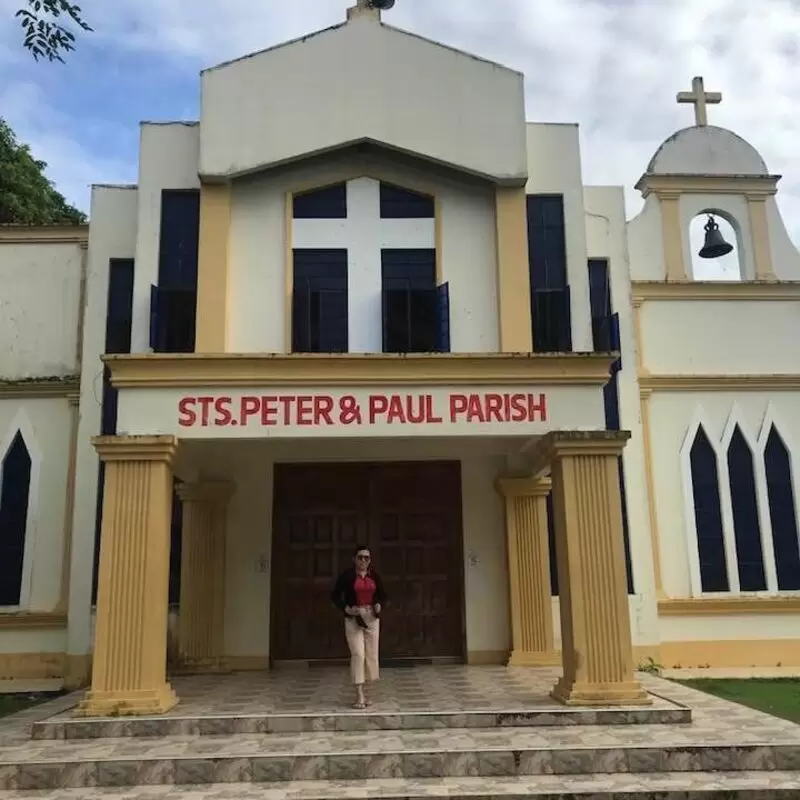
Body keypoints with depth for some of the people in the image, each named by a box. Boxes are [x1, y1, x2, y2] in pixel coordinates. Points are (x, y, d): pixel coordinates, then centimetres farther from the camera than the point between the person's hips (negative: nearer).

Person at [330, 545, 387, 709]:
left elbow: (383, 595, 15)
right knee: (357, 655, -11)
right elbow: (335, 595, -2)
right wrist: (346, 608, -16)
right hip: (353, 620, -4)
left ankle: (362, 691, 22)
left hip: (372, 619, 4)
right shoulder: (347, 575, -5)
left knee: (371, 655, 7)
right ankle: (359, 696, -8)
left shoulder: (374, 576, 6)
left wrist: (379, 605, -6)